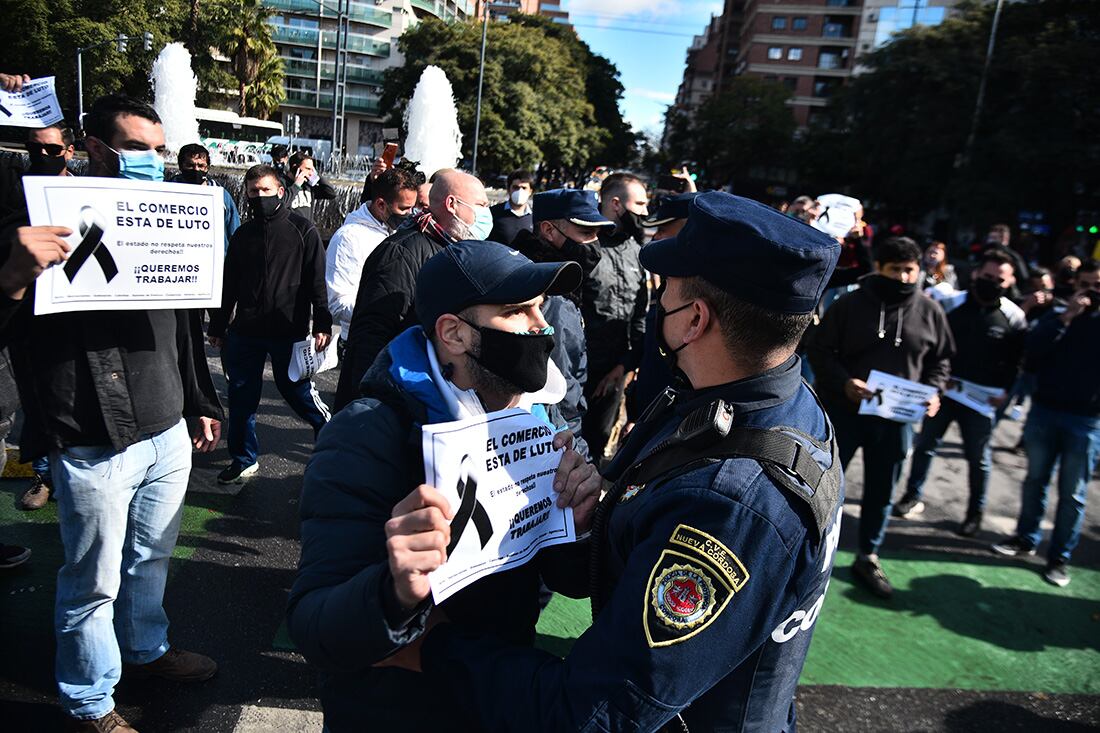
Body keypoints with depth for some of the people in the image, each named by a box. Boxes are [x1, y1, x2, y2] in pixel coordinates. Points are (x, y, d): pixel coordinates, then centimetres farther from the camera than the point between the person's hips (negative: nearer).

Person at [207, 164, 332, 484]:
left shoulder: (303, 230, -1)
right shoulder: (243, 234, 12)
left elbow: (317, 281, -5)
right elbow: (228, 284, 18)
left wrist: (322, 324, -12)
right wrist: (217, 326, 17)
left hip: (289, 331, -5)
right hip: (245, 331, 5)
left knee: (299, 392, 3)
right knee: (241, 397, 9)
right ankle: (244, 460, 24)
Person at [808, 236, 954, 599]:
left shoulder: (930, 311, 2)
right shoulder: (849, 304, -8)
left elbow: (941, 360, 12)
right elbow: (819, 349, -6)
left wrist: (932, 391, -7)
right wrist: (843, 382, -21)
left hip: (895, 418, 3)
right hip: (842, 410, -3)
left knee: (881, 491, 14)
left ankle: (868, 558, 32)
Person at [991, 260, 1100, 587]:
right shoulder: (1057, 316, 8)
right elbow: (1032, 349, -10)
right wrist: (1066, 317, -15)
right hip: (1044, 411, 2)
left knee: (1072, 493, 5)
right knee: (1035, 480, 13)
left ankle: (1060, 557, 15)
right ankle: (1026, 538, 27)